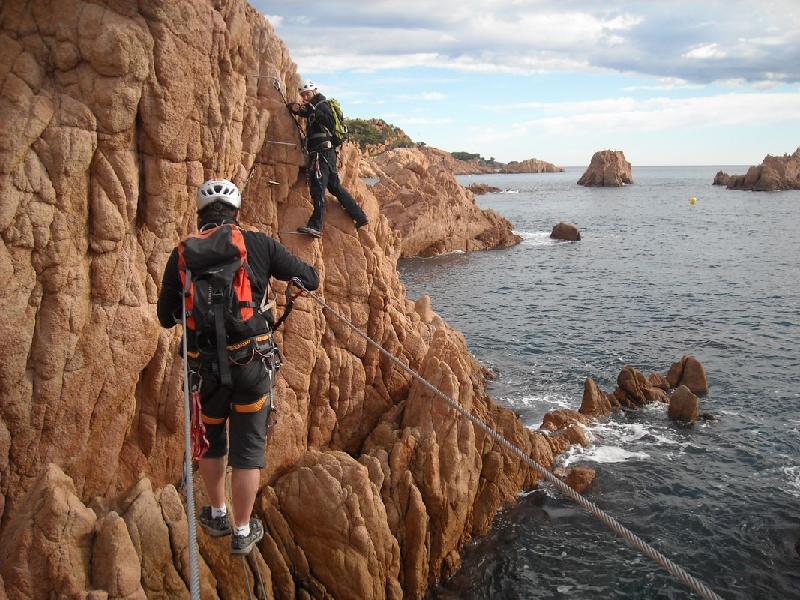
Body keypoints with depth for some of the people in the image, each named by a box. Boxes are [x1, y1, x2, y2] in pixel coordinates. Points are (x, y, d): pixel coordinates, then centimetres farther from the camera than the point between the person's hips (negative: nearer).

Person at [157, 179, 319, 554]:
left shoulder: (181, 255, 1)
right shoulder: (259, 245, -4)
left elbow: (166, 317, 7)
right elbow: (310, 280, 5)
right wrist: (282, 271, 24)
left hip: (204, 365, 2)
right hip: (252, 363, -1)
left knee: (211, 442, 25)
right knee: (248, 449, 12)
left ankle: (218, 516, 41)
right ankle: (243, 531, 23)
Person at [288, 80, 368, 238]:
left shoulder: (322, 105, -3)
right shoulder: (314, 107, 24)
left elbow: (330, 122, -20)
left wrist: (313, 111, -27)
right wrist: (294, 108, 14)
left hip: (322, 151, -11)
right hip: (327, 152, 11)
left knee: (317, 186, -20)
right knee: (335, 186, 16)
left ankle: (316, 226, -32)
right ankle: (360, 216, 20)